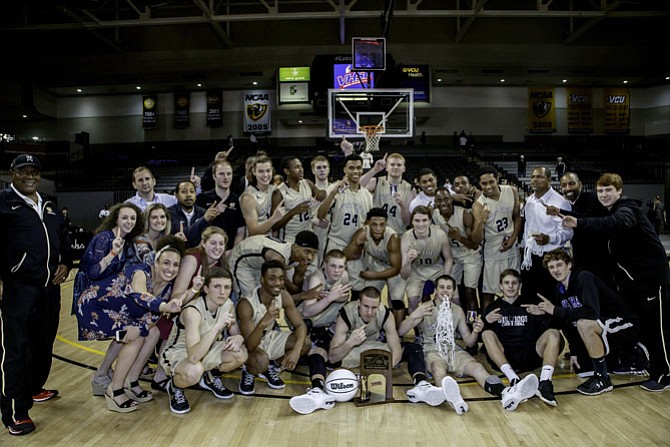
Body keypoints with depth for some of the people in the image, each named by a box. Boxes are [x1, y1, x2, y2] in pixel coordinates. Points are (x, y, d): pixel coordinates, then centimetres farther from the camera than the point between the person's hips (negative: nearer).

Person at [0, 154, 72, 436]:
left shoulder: (49, 207, 17)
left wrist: (65, 264, 8)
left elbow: (62, 240, 25)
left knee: (44, 343, 15)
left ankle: (34, 389, 34)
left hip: (49, 287, 7)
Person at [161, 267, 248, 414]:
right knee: (194, 371, -39)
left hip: (204, 350, 7)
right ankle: (174, 387, -2)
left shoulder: (228, 305, -12)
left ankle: (209, 377, 14)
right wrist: (217, 326, -50)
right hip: (177, 353, -6)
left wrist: (238, 338, -25)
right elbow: (193, 357, -43)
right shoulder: (192, 311, -33)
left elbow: (237, 334, 1)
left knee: (241, 354, -16)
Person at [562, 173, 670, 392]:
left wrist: (580, 223, -52)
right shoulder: (612, 211, 12)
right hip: (630, 277, 8)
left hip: (651, 276, -8)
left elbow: (617, 223, -41)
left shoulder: (627, 209, -18)